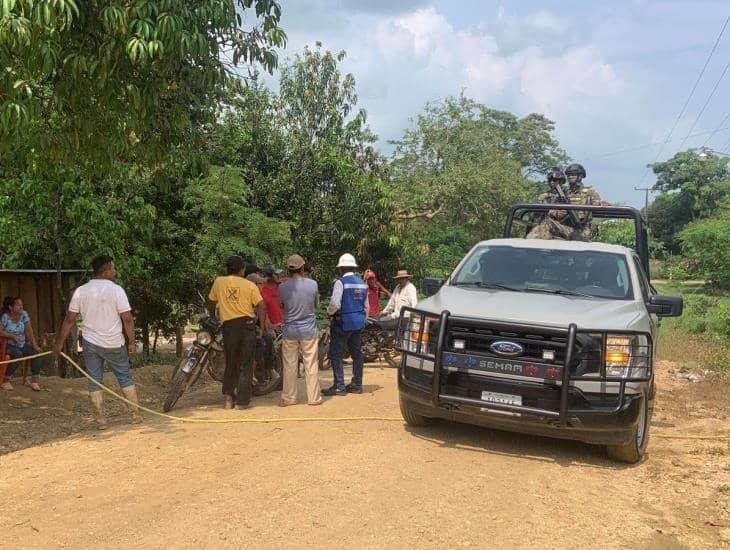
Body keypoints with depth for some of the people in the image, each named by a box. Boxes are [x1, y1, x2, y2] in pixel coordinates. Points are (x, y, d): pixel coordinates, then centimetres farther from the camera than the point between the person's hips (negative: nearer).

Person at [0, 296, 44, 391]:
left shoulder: (24, 314, 0)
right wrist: (12, 336, -30)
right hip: (9, 345, -5)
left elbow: (29, 331, 0)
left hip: (22, 344, 5)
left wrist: (35, 345, -9)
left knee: (38, 352, -19)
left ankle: (34, 380, -11)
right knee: (18, 355, -34)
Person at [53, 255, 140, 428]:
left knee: (94, 380, 10)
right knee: (125, 377, 11)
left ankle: (100, 420, 11)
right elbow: (127, 319, -13)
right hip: (114, 344, -2)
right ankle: (136, 414, 15)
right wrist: (132, 342, -6)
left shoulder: (80, 291, -1)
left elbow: (69, 320, 1)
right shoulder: (116, 290, -11)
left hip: (90, 343, 2)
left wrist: (59, 343, 9)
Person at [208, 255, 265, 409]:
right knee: (245, 364, 6)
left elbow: (211, 302, 17)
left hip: (228, 326, 1)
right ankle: (242, 400, 5)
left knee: (231, 363, 16)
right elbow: (261, 307, -6)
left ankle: (228, 396, 6)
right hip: (248, 325, -1)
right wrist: (261, 327, 1)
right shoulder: (250, 285, 1)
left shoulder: (218, 282, 6)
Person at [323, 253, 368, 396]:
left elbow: (335, 304, -18)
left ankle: (339, 386, -4)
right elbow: (366, 306, 15)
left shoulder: (340, 282, -13)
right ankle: (357, 384, 18)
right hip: (359, 323, 7)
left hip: (343, 322, -7)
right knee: (357, 353, 13)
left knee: (336, 354, -2)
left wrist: (329, 312, 1)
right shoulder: (362, 283, 10)